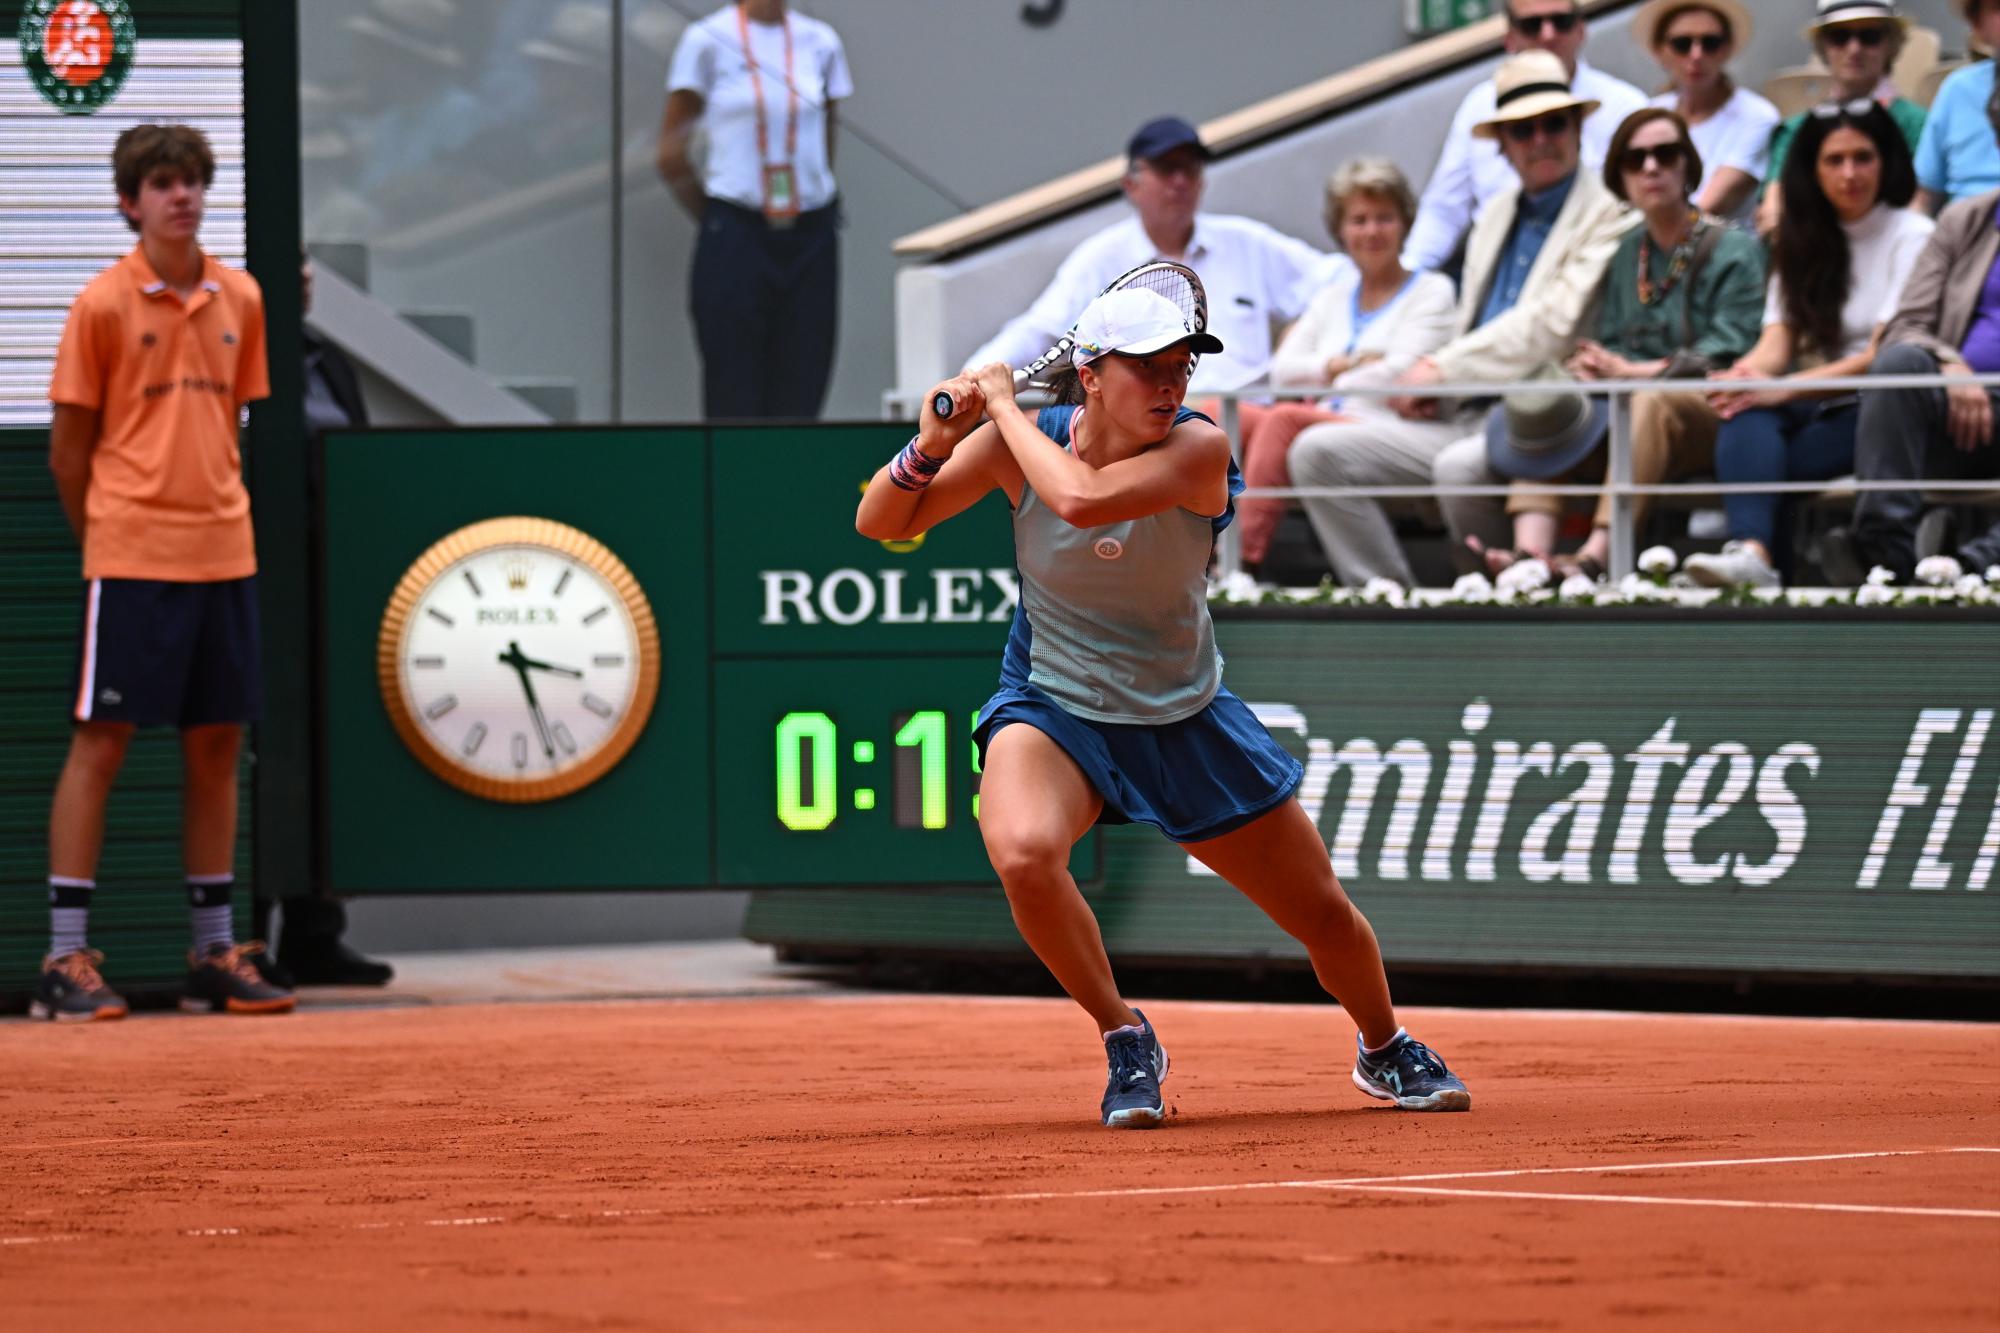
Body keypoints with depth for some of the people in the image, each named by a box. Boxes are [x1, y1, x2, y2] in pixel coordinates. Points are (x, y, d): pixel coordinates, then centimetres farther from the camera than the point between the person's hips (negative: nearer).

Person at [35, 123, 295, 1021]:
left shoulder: (239, 300, 9)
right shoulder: (104, 304, -5)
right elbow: (69, 449, -1)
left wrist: (221, 512, 10)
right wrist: (103, 541, 1)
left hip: (223, 552, 5)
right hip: (130, 560, -5)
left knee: (216, 746, 8)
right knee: (100, 742, -4)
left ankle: (214, 955, 15)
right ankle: (66, 959, -4)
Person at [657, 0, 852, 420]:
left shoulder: (822, 43, 9)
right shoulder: (707, 42, -2)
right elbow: (672, 157, 2)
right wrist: (718, 224, 7)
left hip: (811, 238, 3)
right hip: (736, 241, -3)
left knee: (800, 400, 1)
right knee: (735, 399, -4)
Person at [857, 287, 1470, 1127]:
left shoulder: (1197, 449, -20)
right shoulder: (1022, 441, -13)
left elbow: (1081, 499, -37)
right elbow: (881, 523, -5)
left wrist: (1003, 404, -24)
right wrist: (933, 442, -24)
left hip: (1187, 721, 1)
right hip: (1051, 710, -1)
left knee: (1325, 915, 9)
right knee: (1024, 853, -34)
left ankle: (1385, 1050, 43)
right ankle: (1124, 1041, -9)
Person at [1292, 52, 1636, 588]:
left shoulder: (1609, 217, -3)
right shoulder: (1499, 213, 23)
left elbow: (1553, 325, -13)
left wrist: (1441, 370, -10)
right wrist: (1428, 382, 3)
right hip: (1458, 414, 8)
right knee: (1317, 452, -7)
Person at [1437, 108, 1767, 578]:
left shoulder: (1735, 250, 2)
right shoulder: (1622, 254, 19)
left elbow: (1725, 356, -8)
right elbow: (1605, 344, 13)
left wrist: (1631, 371, -13)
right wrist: (1589, 367, -12)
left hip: (1707, 416, -5)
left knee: (1652, 401, -37)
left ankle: (1597, 556, -55)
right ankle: (1530, 552, -47)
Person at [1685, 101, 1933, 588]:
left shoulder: (1911, 235, 2)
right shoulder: (1802, 242, 20)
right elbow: (1778, 341, 7)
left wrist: (1786, 389, -22)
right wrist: (1748, 373, -19)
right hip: (1812, 408, 4)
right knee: (1748, 416, -34)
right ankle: (1752, 551, -57)